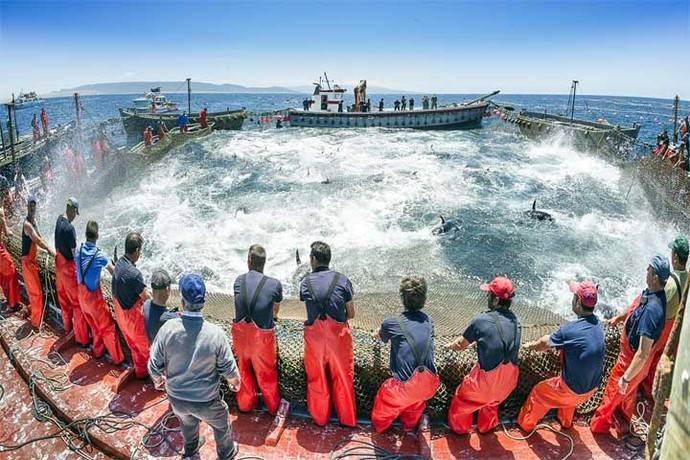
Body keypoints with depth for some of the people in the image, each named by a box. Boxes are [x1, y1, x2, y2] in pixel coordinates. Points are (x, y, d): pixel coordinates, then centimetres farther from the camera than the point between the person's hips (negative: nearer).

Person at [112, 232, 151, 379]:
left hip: (120, 308, 7)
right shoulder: (134, 273, -36)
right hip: (132, 313, -7)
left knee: (130, 338, 29)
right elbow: (146, 298, -25)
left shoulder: (119, 263, -10)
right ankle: (142, 370, 38)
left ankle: (136, 361, 51)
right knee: (141, 342, 18)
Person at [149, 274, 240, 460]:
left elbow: (155, 365, -12)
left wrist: (158, 380, 12)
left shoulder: (168, 328, -24)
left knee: (187, 420, 35)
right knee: (221, 424, 28)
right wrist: (235, 382, 7)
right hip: (206, 401, -3)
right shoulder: (215, 333, -28)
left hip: (176, 398, 3)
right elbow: (229, 369, -16)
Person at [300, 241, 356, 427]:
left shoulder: (305, 282, -4)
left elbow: (307, 304, 6)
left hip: (315, 335, 1)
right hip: (338, 335, -1)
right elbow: (351, 314, -2)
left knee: (317, 377, 17)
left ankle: (320, 417, 33)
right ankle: (348, 419, 28)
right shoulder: (343, 280, -7)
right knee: (342, 378, 14)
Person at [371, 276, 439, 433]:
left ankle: (380, 426, 51)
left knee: (384, 397, 29)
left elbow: (381, 336, 17)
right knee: (416, 401, 37)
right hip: (429, 385, 4)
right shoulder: (428, 321, 4)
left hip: (405, 387, -3)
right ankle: (410, 425, 57)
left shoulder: (391, 324, -8)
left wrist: (376, 334, 43)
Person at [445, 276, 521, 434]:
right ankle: (486, 426, 58)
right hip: (510, 379, 5)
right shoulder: (514, 320, -3)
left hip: (488, 379, -5)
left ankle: (459, 428, 47)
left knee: (462, 399, 24)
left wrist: (449, 346, 19)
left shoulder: (481, 320, -19)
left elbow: (460, 345, -3)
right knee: (493, 400, 36)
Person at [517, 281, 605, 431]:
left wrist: (531, 345, 12)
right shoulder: (597, 323, -7)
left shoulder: (569, 330, -27)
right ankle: (565, 421, 59)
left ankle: (526, 424, 38)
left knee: (538, 392, 19)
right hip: (592, 388, 6)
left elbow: (545, 344, -8)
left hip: (573, 390, -6)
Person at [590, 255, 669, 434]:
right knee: (629, 392, 32)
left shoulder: (652, 309, -41)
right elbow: (634, 308, 12)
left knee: (613, 392, 15)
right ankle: (625, 417, 58)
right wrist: (619, 317, 30)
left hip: (632, 360, -8)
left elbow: (643, 353, -36)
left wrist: (626, 378, -29)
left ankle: (599, 424, 38)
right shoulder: (650, 292, -14)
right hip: (629, 352, 8)